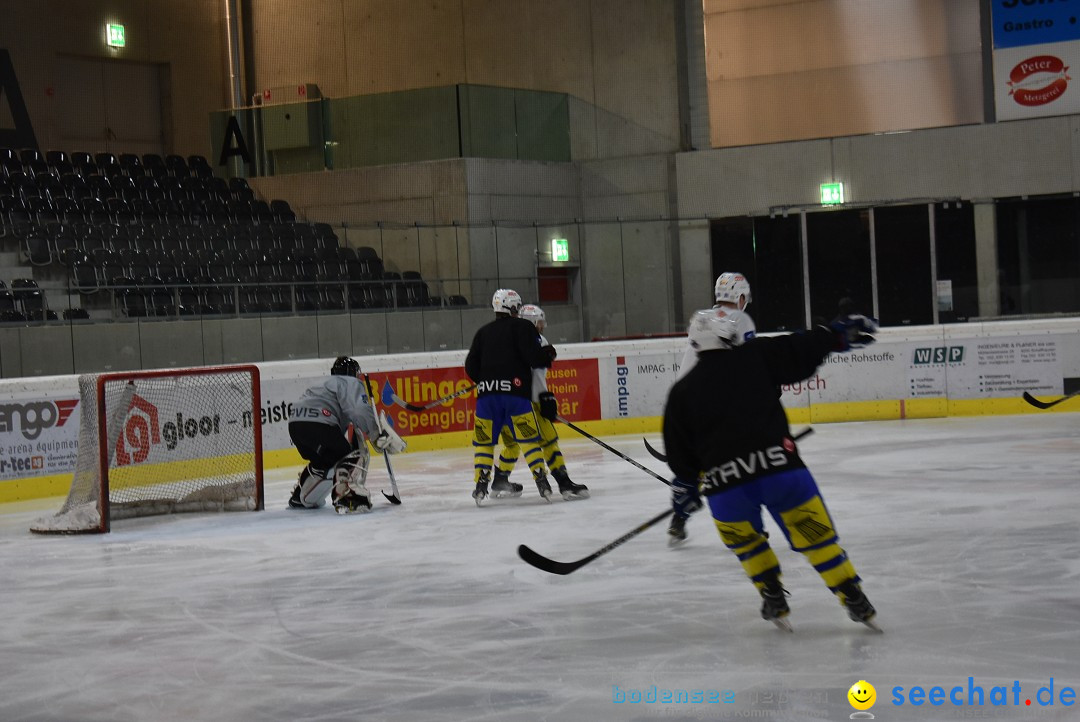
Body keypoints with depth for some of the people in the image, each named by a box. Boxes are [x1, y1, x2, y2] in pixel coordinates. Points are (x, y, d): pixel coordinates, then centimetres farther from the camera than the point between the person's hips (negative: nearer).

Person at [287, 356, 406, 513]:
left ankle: (299, 498, 40)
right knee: (353, 455, -6)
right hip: (316, 423, -9)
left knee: (324, 461, 30)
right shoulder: (351, 383, 8)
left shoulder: (328, 383, 37)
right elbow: (360, 412, -11)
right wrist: (380, 435, -10)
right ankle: (346, 497, -28)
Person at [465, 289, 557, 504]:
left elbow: (470, 367, 12)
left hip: (487, 392, 3)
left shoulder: (483, 332, 17)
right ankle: (542, 483, -7)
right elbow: (533, 356, -10)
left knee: (484, 440, 9)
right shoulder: (523, 327, 3)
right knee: (529, 438, 1)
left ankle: (480, 485, 0)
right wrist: (548, 355, 10)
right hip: (515, 391, -3)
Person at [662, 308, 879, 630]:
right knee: (814, 531, 12)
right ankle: (854, 600, 11)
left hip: (723, 482, 1)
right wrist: (839, 334, 26)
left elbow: (680, 453, 15)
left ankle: (774, 599, 27)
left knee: (743, 538, 29)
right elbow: (801, 351, 11)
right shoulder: (755, 357, 8)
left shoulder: (682, 391, 12)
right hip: (778, 466, -1)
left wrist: (685, 485, 30)